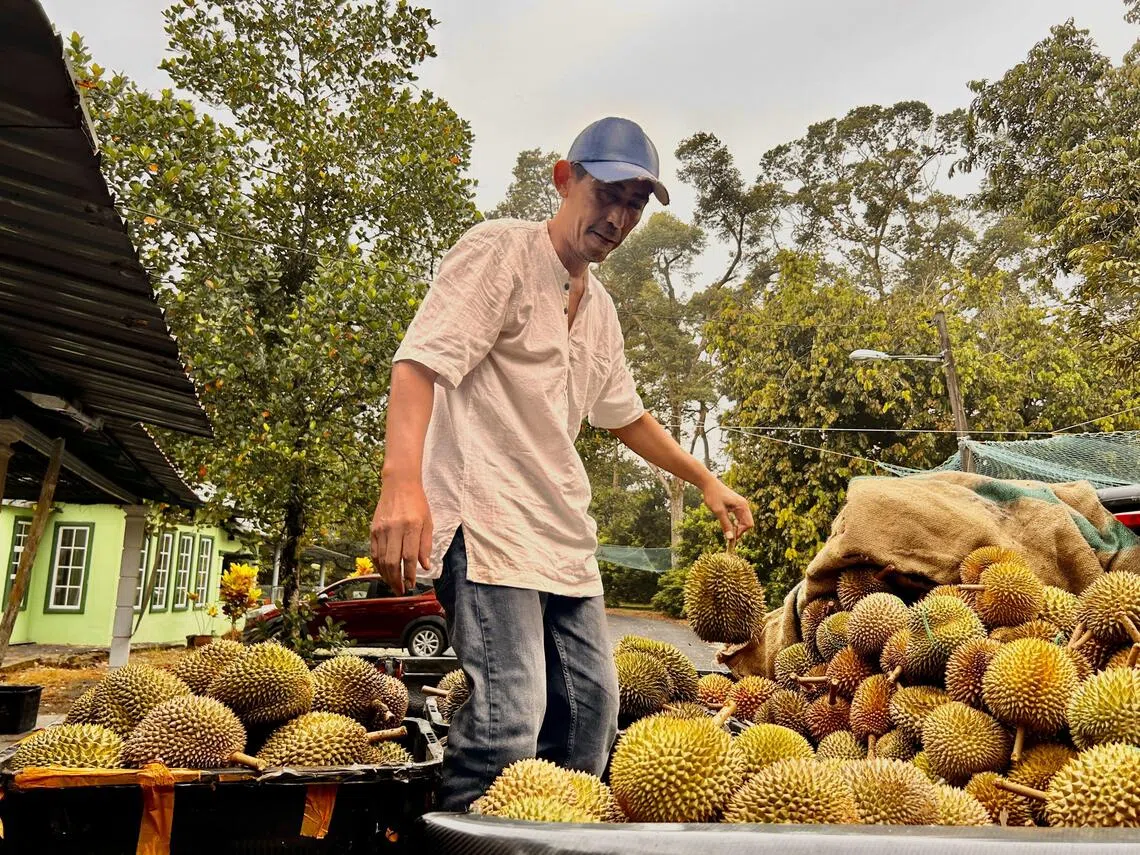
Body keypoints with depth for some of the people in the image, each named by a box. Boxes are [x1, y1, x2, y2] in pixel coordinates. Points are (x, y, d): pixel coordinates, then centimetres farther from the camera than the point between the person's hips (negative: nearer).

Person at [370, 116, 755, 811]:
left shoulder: (600, 308, 19)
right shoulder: (500, 250, -5)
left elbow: (625, 414, 31)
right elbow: (421, 362, -18)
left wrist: (707, 480, 33)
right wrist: (403, 480, -33)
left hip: (565, 534, 9)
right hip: (488, 519, -9)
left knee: (592, 702, 12)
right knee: (509, 715, -18)